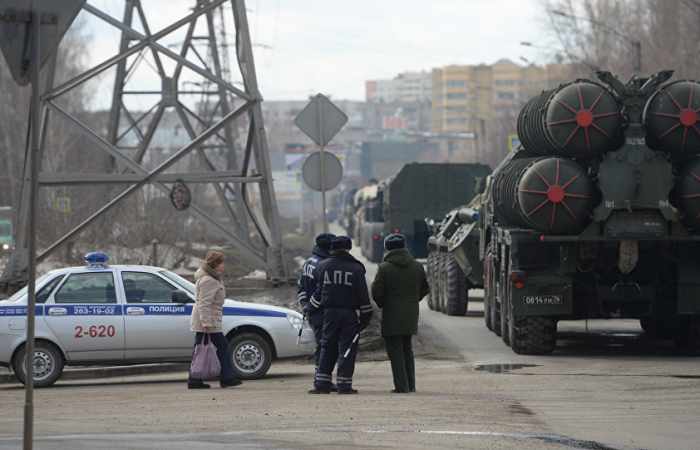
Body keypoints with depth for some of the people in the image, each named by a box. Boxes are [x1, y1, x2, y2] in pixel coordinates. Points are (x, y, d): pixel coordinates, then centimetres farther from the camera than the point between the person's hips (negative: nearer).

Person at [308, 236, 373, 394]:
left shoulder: (324, 266, 4)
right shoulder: (356, 268, -4)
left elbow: (319, 291, 9)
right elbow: (362, 294, -4)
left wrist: (312, 306, 24)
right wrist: (366, 316, 2)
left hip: (329, 312, 3)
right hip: (349, 314, -3)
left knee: (327, 348, 10)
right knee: (347, 349, 1)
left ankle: (322, 384, 6)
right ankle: (344, 385, -2)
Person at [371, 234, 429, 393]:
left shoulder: (385, 268, -11)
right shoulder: (417, 267, 4)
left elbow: (376, 292, -12)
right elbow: (425, 288, 10)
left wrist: (382, 304, 7)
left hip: (392, 316, -5)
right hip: (411, 315, 5)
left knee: (395, 351, 0)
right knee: (407, 350, 17)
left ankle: (402, 385, -5)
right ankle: (410, 385, 17)